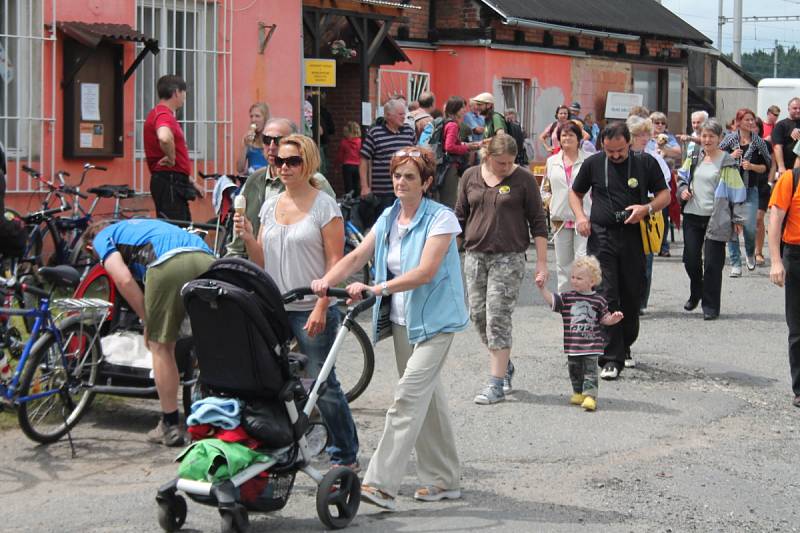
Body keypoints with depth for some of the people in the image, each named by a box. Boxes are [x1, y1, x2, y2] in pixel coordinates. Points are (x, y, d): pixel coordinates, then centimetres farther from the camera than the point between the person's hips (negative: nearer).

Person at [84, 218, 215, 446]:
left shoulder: (102, 238, 23)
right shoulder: (142, 225, 43)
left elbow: (124, 280, 5)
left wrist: (147, 323, 13)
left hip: (168, 265, -6)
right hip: (205, 259, 6)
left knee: (161, 346, 9)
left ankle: (170, 425, 13)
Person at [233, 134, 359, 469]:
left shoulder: (324, 206, -6)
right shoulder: (270, 206, 11)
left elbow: (335, 261, -10)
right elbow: (262, 261, 13)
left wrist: (321, 307, -18)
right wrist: (247, 237, -6)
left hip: (311, 310, -6)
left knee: (322, 383, -3)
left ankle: (345, 454, 8)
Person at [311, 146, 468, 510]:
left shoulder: (441, 219, -12)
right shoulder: (388, 218, 9)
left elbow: (425, 272, -23)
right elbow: (358, 255, 0)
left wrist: (376, 288, -33)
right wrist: (327, 280, -19)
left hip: (434, 321, -7)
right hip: (402, 319, 7)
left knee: (408, 398, -15)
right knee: (427, 397, 13)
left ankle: (381, 483, -20)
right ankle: (443, 480, 22)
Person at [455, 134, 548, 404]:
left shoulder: (523, 179, -3)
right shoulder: (471, 177, 6)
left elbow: (538, 222, -1)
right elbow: (460, 217, 15)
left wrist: (542, 261, -5)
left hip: (508, 257, -4)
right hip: (475, 255, 4)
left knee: (497, 318, -9)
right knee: (478, 315, 6)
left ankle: (496, 384, -5)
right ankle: (505, 365, 28)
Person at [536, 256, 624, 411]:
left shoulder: (598, 300, 1)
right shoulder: (566, 297, 2)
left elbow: (604, 318, 10)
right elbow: (552, 300, -9)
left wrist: (613, 319, -8)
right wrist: (542, 288, -22)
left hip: (591, 345, -3)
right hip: (573, 345, 3)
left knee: (590, 371, -7)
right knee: (574, 370, 13)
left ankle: (590, 396, -8)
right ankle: (578, 393, 30)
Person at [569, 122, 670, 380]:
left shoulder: (646, 163, 3)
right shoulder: (593, 164, 5)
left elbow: (664, 195, 9)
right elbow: (575, 192, 17)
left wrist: (647, 208, -11)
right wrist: (580, 216, -2)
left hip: (634, 237, 1)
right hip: (601, 236, -1)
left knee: (631, 297, 8)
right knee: (606, 297, -9)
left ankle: (625, 346, 29)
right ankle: (612, 359, -9)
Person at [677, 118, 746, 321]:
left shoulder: (727, 162, -4)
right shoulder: (694, 158, 9)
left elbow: (736, 192, -3)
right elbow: (682, 177, 24)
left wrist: (738, 219, -4)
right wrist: (682, 189, 2)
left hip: (716, 219, -4)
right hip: (692, 215, 4)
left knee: (712, 263, -4)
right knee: (690, 259, 6)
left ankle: (711, 306, 5)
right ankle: (696, 293, 33)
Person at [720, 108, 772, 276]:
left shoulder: (759, 142, 3)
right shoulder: (729, 139, 1)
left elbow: (766, 167, 6)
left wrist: (752, 166, -11)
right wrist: (731, 157, -12)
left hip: (750, 189, 0)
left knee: (749, 227, -9)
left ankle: (750, 253, 22)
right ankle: (735, 264, 6)